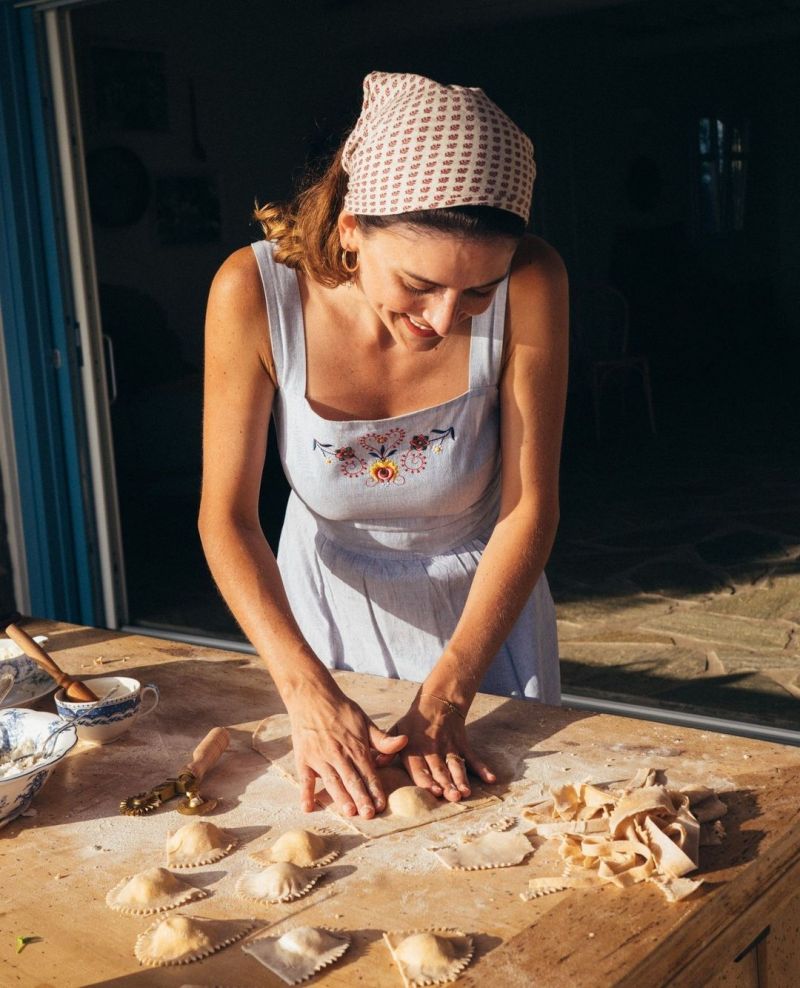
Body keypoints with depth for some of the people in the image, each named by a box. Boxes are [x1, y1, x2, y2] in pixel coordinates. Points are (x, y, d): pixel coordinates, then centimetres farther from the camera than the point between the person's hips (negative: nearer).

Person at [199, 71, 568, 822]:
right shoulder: (254, 290, -27)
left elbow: (530, 507, -21)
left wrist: (445, 698, -26)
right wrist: (308, 693, -32)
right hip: (326, 602, 0)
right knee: (333, 814, 22)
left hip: (484, 601, 0)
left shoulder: (529, 285, -28)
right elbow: (226, 516, -21)